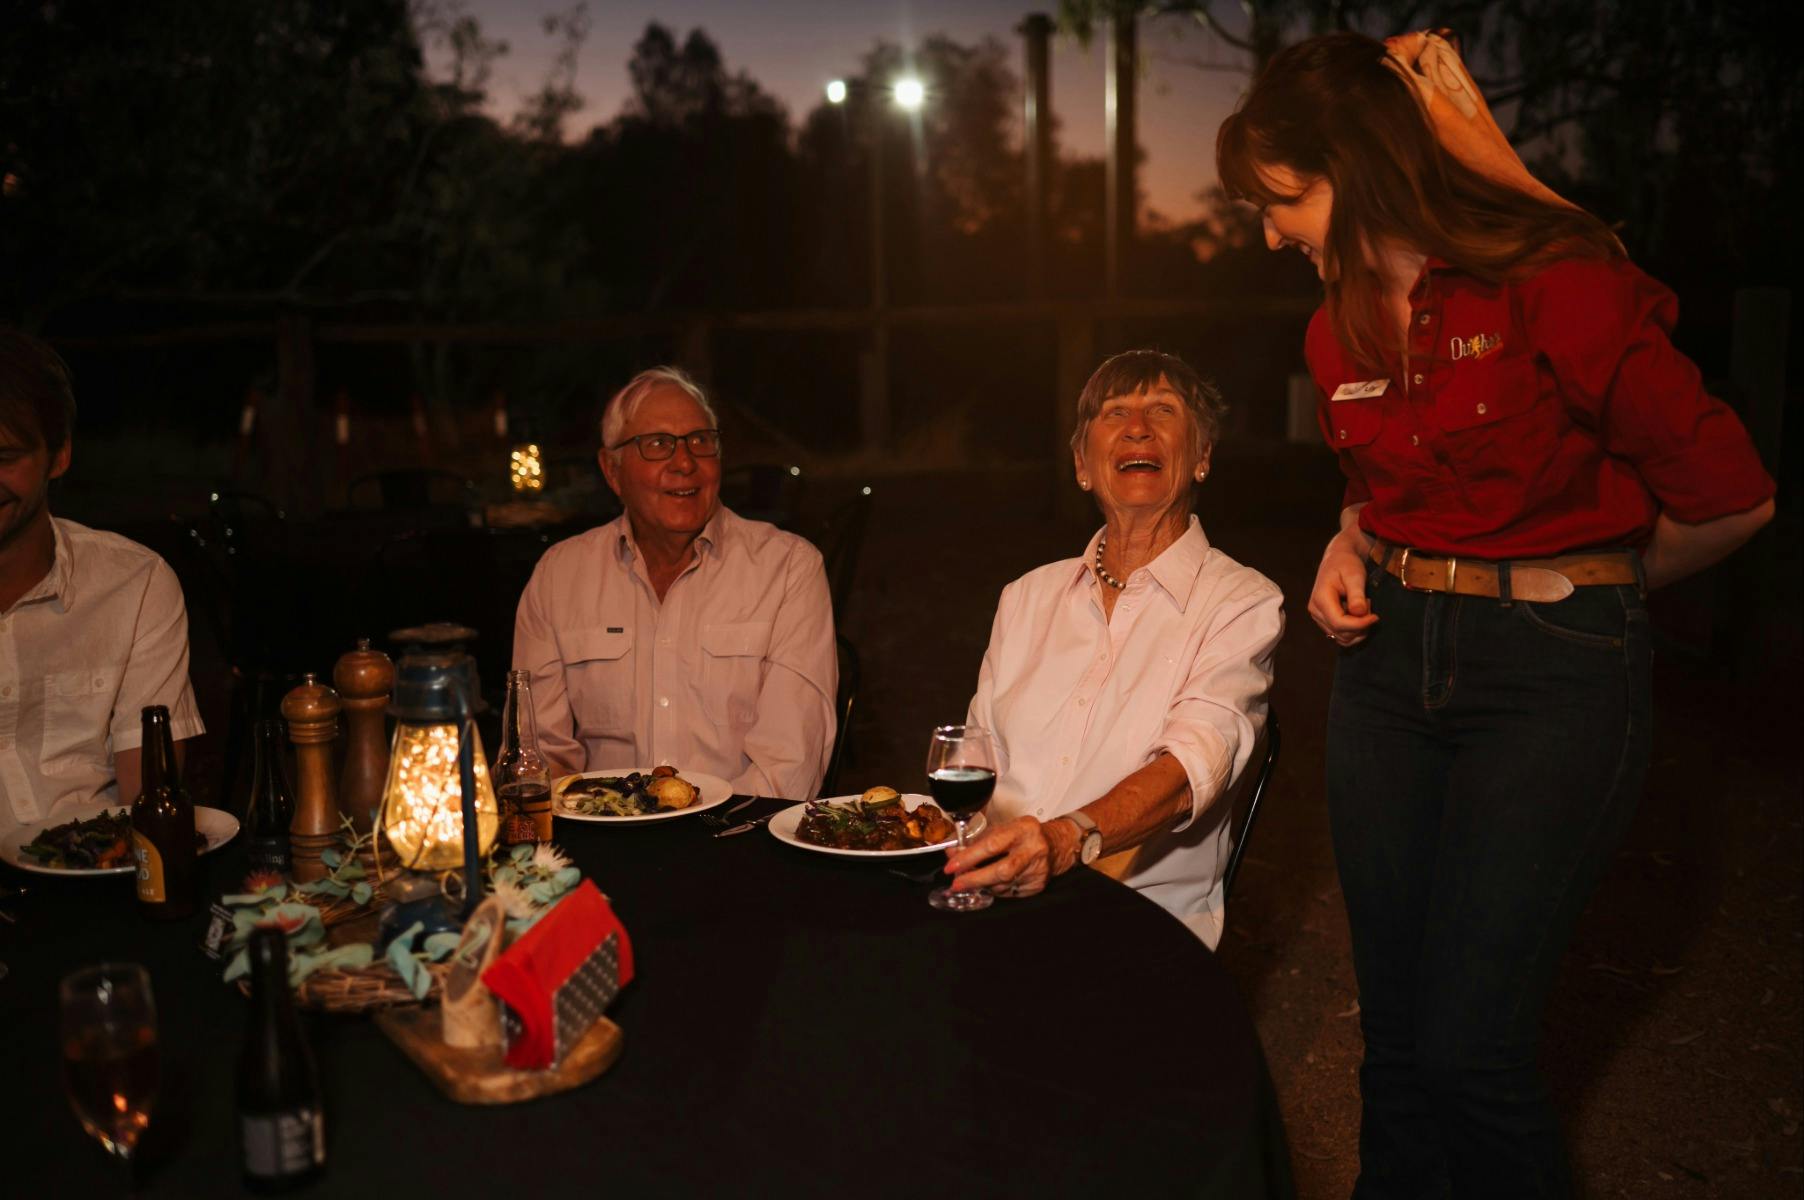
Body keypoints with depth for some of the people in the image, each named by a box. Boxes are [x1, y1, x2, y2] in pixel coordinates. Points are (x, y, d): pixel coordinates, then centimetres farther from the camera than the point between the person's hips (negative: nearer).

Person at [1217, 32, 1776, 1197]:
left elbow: (1731, 498, -10)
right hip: (1390, 658, 6)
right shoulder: (1342, 326, 6)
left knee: (1469, 1046, -4)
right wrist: (1350, 547, 4)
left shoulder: (1557, 283, -16)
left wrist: (1586, 589, 5)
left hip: (1551, 673, -6)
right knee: (1394, 1024, 12)